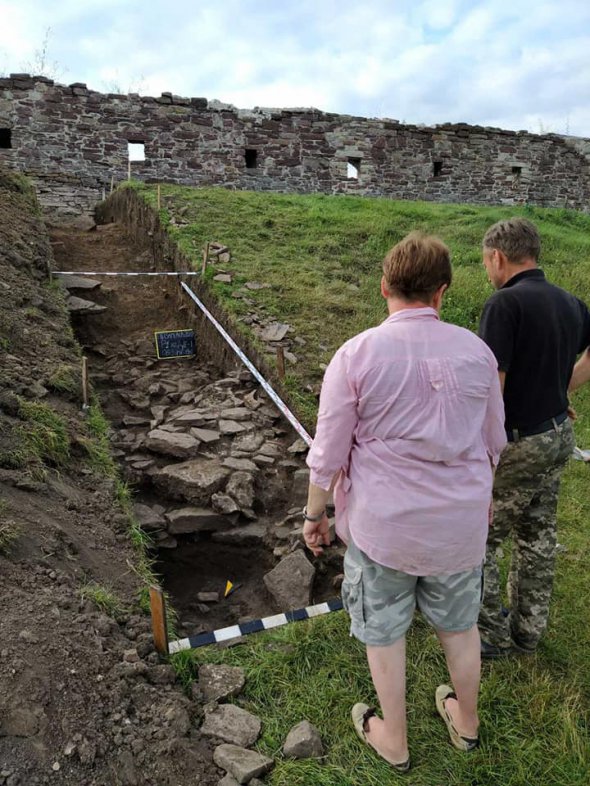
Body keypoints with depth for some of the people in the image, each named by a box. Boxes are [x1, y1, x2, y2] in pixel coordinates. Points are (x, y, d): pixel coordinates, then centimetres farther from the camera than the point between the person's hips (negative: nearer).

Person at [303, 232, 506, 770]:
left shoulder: (356, 355, -17)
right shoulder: (476, 352, -7)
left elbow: (328, 454, -12)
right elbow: (493, 443, 6)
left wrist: (314, 513, 4)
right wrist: (483, 493, 24)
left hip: (381, 524, -3)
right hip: (461, 522, 4)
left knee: (385, 631, 18)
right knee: (460, 624, 25)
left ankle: (393, 740, 41)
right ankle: (466, 721, 50)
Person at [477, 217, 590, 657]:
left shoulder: (506, 303, -21)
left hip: (515, 443, -8)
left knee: (480, 538, 8)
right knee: (538, 537, 19)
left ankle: (493, 636, 22)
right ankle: (528, 630, 36)